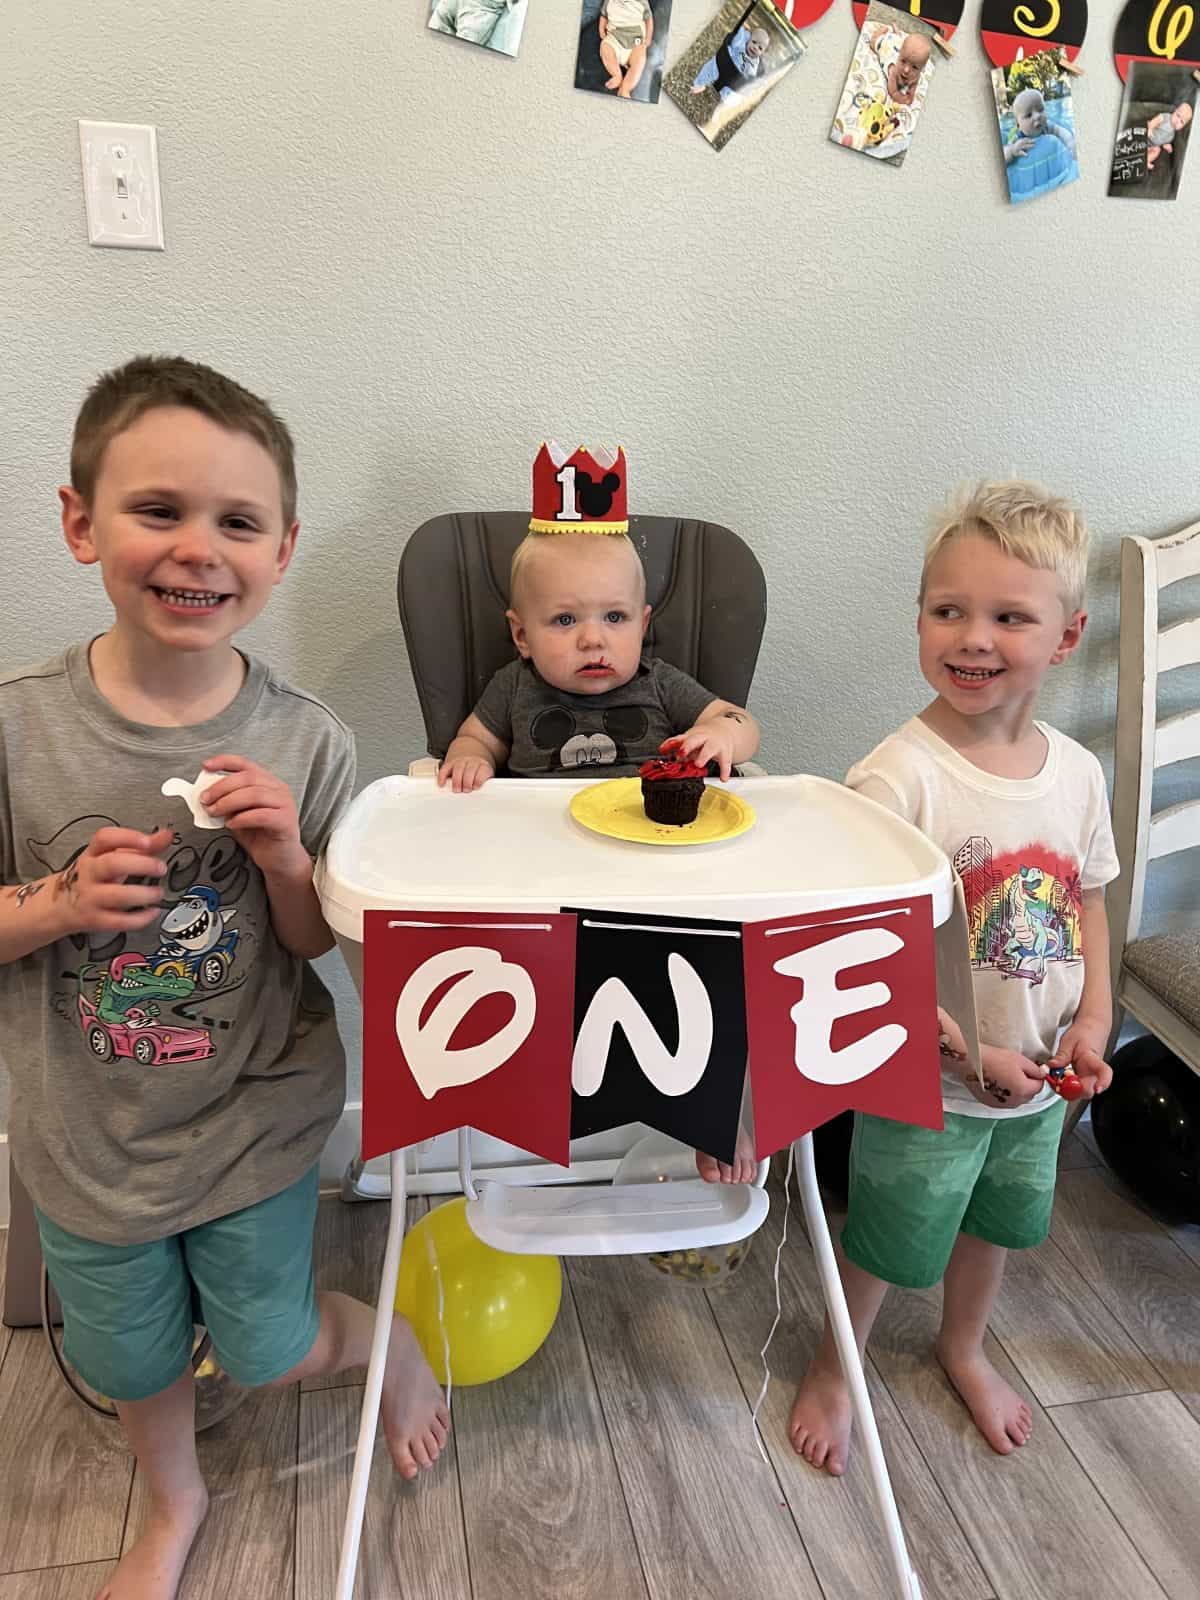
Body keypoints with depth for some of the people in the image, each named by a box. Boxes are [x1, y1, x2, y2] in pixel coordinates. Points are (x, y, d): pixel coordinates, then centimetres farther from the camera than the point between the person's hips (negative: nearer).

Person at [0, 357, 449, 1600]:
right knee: (131, 1358, 26)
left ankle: (386, 1336, 53)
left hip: (256, 1120, -1)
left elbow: (315, 941, -6)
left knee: (265, 1353, 18)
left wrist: (287, 857, -26)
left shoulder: (304, 741, -17)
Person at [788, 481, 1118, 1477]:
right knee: (889, 1244, 15)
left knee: (999, 1224, 28)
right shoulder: (899, 779, -25)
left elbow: (1087, 901, 7)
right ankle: (837, 1368, 46)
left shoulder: (1077, 771, -5)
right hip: (928, 1087, -6)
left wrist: (1093, 1020, -4)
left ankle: (964, 1348, 58)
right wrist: (967, 1048, -24)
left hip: (1041, 1083, 6)